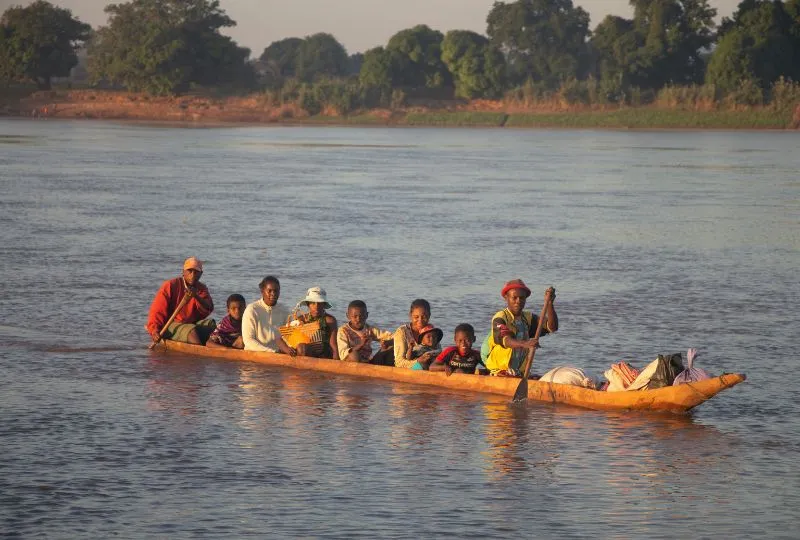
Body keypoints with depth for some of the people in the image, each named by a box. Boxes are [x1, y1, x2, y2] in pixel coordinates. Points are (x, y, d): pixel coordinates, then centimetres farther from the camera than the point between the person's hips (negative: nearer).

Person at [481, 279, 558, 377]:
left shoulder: (528, 318, 11)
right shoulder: (500, 318, -7)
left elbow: (552, 327, 0)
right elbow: (506, 341, -25)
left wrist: (549, 303, -14)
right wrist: (524, 344, -45)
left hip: (521, 374, 6)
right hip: (500, 374, -6)